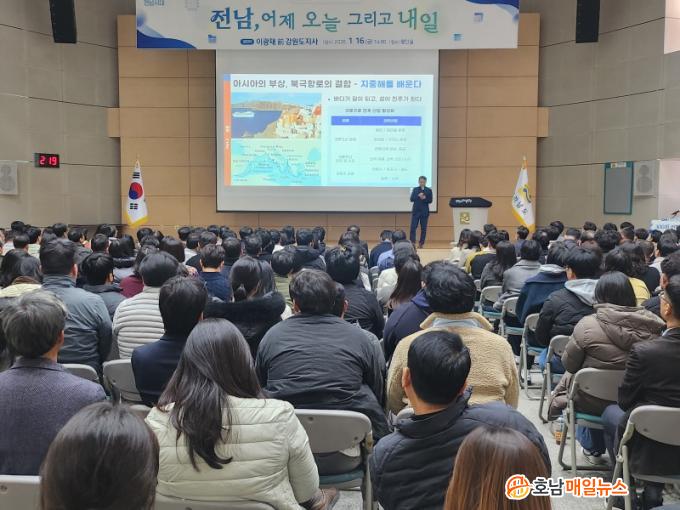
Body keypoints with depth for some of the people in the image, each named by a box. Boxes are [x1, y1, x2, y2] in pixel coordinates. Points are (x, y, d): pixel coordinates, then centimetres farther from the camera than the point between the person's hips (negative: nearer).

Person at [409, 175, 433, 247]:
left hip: (424, 211, 0)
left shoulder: (429, 190, 4)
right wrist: (418, 196, -19)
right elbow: (412, 199, -3)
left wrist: (424, 198, -20)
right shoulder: (415, 189, 6)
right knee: (413, 227, -7)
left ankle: (421, 243, 10)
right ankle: (412, 243, -7)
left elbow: (430, 201, -2)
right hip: (416, 211, 0)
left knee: (423, 228, 3)